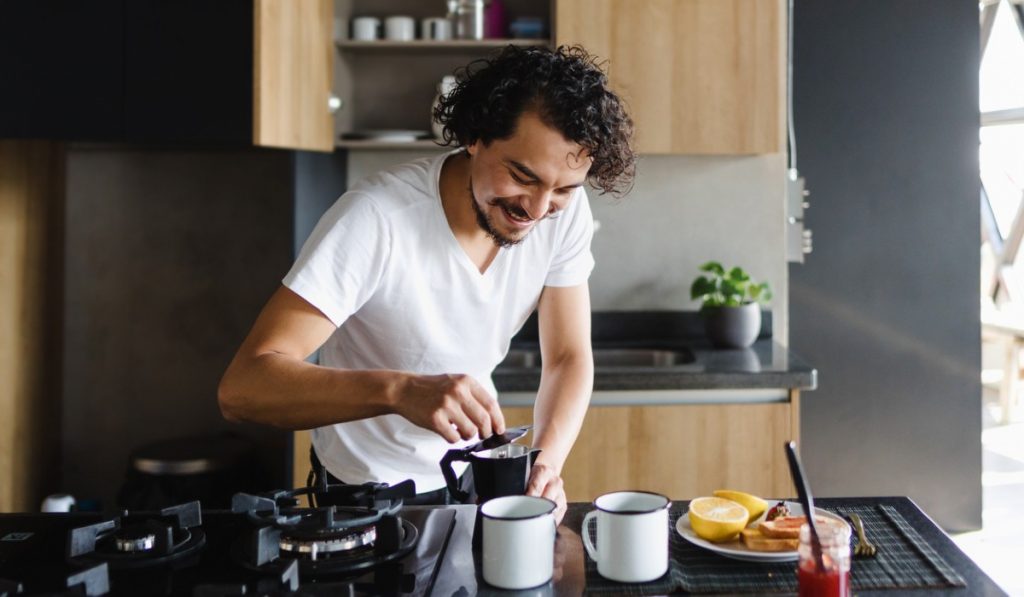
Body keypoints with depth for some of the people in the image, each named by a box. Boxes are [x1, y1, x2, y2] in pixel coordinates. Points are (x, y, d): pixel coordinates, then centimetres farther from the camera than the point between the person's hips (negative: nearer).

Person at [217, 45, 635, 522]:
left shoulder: (565, 209, -14)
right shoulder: (376, 219, -29)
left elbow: (569, 359, -8)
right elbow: (240, 389, -34)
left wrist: (546, 464, -26)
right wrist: (401, 390, -49)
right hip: (366, 487, -3)